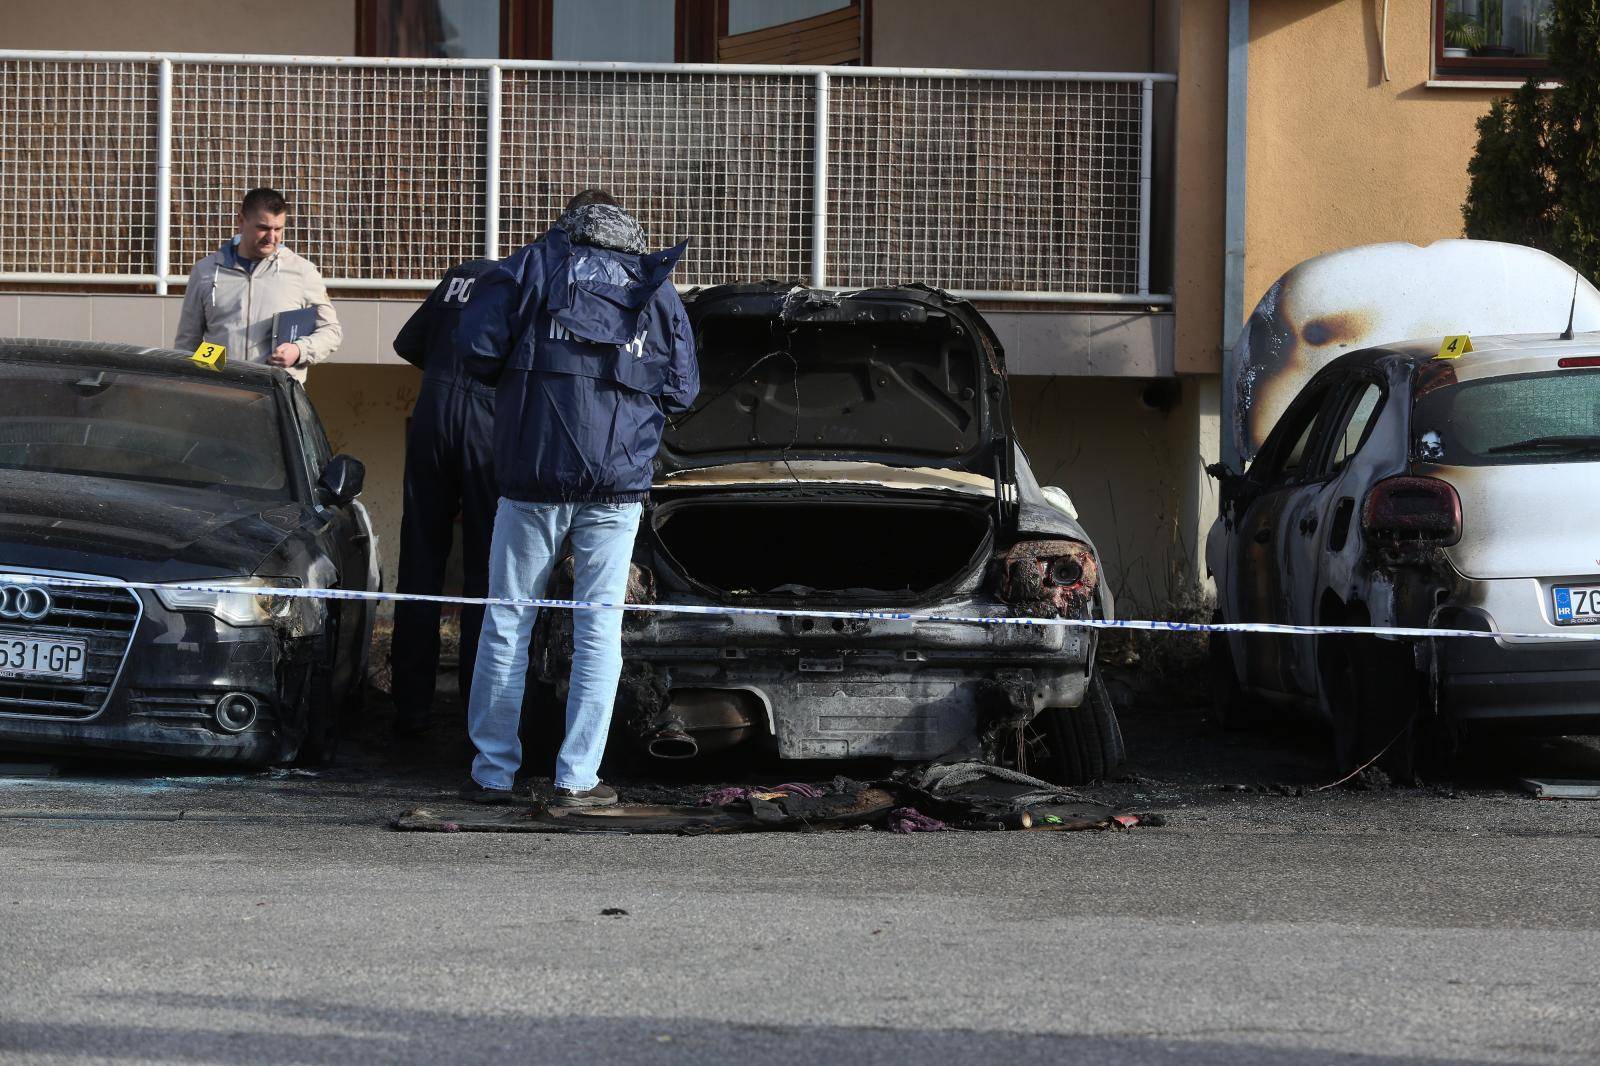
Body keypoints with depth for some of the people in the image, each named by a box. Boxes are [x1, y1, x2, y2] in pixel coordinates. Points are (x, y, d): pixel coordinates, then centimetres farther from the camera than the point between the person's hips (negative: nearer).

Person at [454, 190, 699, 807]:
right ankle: (577, 779, 2)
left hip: (534, 477, -1)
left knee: (507, 624, 6)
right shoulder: (657, 288, 12)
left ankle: (493, 773, 8)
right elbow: (682, 390, 13)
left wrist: (515, 379, 15)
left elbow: (478, 345, -4)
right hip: (619, 481, 2)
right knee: (599, 628, 5)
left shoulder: (534, 265, 5)